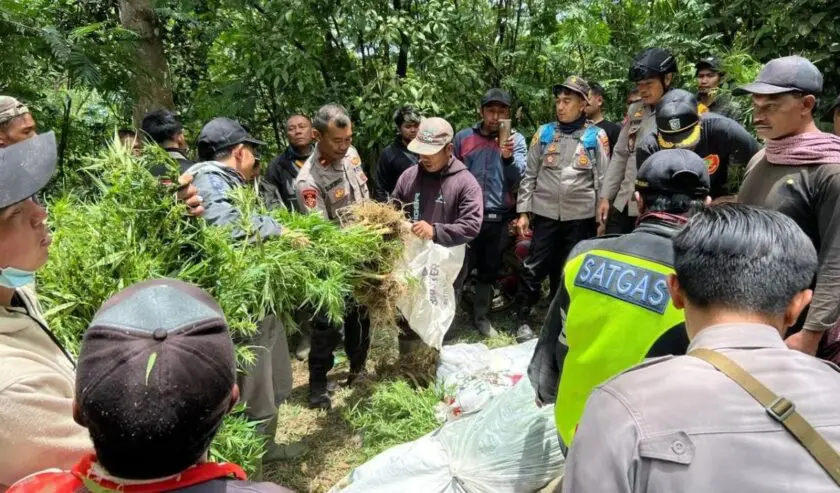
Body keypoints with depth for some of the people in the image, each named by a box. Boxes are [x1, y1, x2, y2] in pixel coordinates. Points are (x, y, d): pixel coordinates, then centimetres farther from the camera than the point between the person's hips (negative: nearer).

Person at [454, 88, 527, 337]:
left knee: (489, 269, 15)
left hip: (499, 218, 1)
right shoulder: (463, 137, 3)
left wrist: (508, 157, -26)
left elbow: (518, 178, -9)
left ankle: (480, 315, 31)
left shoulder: (516, 140, 2)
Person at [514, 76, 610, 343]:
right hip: (545, 213, 1)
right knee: (534, 266, 3)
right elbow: (529, 175, 5)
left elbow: (603, 180, 1)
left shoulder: (597, 136, 0)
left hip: (581, 216, -1)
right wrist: (523, 211, 0)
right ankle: (523, 319, 16)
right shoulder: (544, 133, 4)